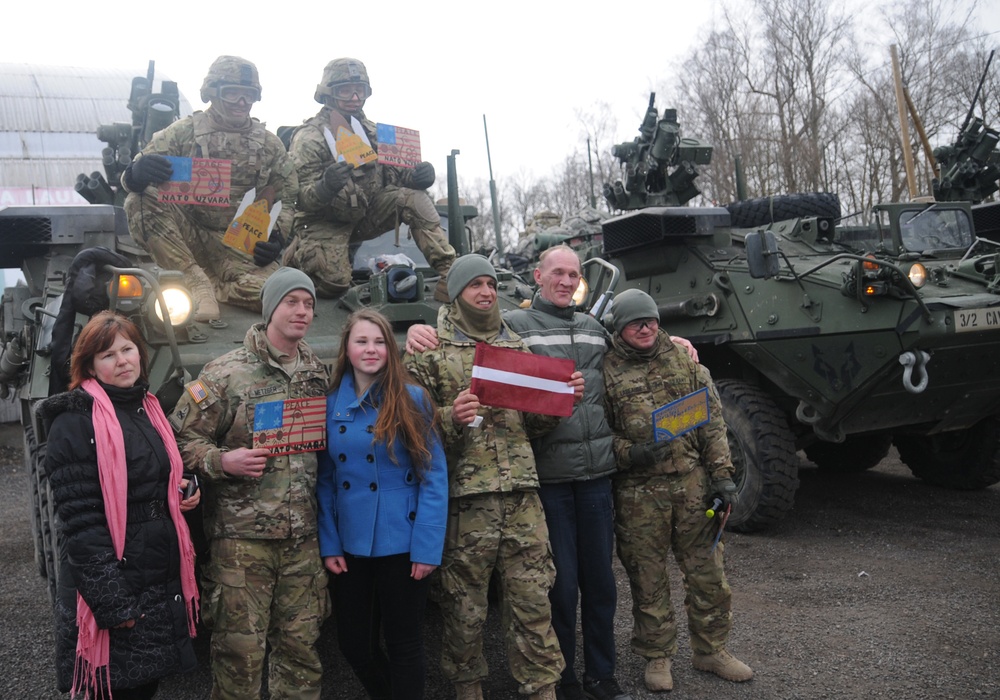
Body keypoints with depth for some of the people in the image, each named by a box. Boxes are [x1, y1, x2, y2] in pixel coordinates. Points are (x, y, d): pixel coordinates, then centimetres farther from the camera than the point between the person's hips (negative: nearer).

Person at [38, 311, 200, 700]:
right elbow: (79, 518, -18)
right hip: (112, 584, -7)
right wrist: (111, 600, -20)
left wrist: (185, 492, 2)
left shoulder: (149, 409, 12)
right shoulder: (74, 421, -13)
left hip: (162, 583, 7)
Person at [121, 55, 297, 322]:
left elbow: (285, 200, 14)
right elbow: (132, 177, -5)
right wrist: (136, 174, -31)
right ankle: (196, 282, -23)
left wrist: (276, 237, -7)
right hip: (186, 236, 0)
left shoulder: (269, 144, 8)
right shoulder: (184, 131, 1)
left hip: (239, 246, 0)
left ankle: (207, 284, -4)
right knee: (141, 200, -29)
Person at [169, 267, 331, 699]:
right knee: (241, 650, 2)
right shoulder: (226, 373, -5)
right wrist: (223, 461, -18)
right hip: (241, 537, -4)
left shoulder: (319, 375, 11)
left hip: (303, 538, 4)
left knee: (301, 645, 12)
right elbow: (180, 439, -3)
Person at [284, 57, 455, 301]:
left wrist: (416, 175, -19)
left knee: (413, 198, -17)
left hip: (365, 216, 5)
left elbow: (392, 172, 6)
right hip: (325, 223, -4)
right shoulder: (310, 137, -13)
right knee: (335, 284, -22)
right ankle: (297, 253, 11)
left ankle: (449, 272, -18)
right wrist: (325, 187, -41)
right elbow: (300, 198, -18)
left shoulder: (370, 130, 3)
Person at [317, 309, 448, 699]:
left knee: (404, 645, 9)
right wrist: (328, 544, -1)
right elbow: (325, 480, 6)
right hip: (350, 545, 4)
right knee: (353, 643, 16)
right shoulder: (332, 405, 4)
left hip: (402, 544, -4)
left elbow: (435, 477, -11)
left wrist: (427, 547, -16)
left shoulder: (413, 399, -8)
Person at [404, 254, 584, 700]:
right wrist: (451, 419, -20)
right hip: (464, 499, -3)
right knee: (464, 609, 8)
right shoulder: (432, 353, 1)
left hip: (522, 495, 3)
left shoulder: (517, 347, 15)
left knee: (533, 601, 6)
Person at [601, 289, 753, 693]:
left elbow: (713, 421, 6)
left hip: (692, 482, 3)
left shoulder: (685, 359, 6)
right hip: (637, 493, -2)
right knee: (648, 578, 8)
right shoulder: (607, 371, -1)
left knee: (707, 571, 10)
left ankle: (710, 650, 29)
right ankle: (657, 656, 26)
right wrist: (629, 453, -18)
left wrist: (721, 475, 1)